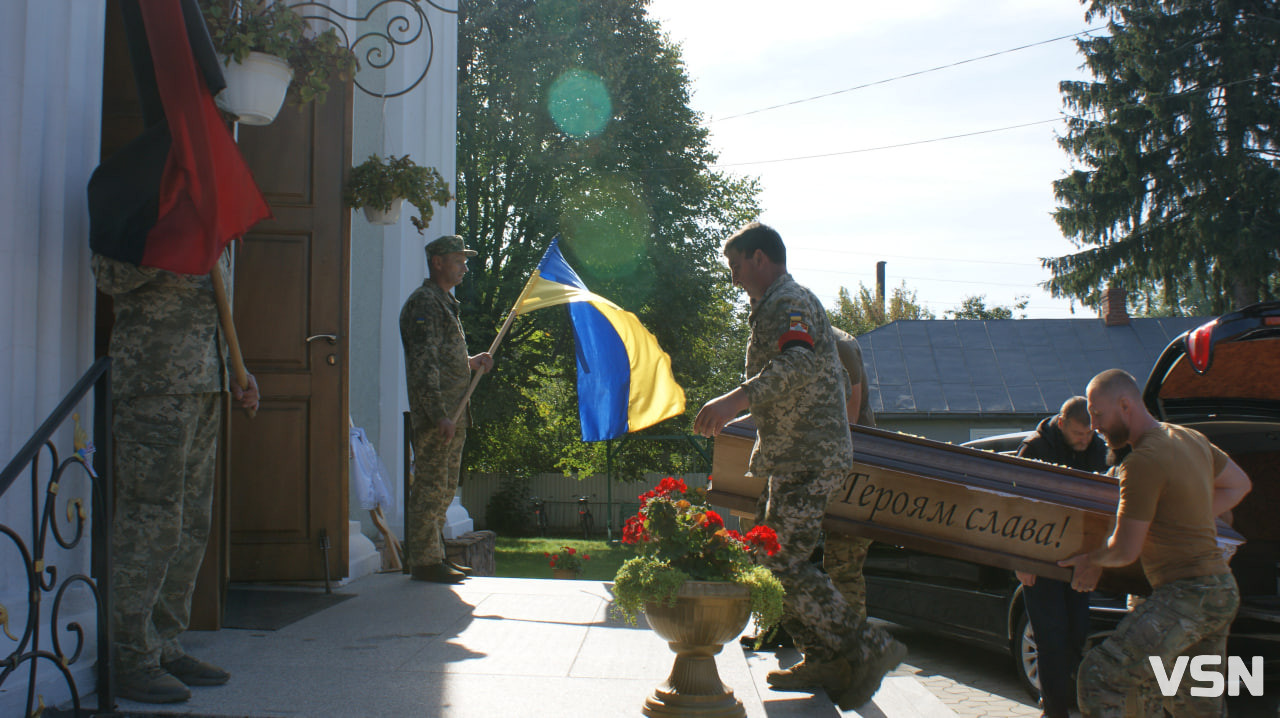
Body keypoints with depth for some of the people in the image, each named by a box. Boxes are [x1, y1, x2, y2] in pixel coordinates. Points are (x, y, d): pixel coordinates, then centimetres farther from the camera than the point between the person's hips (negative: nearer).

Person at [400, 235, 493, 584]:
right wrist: (440, 415, -24)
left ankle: (435, 556, 22)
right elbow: (424, 364, -19)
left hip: (452, 414, 10)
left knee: (444, 489, 14)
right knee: (431, 488, -6)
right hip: (435, 414, -10)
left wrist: (472, 363, 12)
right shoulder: (424, 303, -11)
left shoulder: (445, 303, 22)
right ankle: (425, 561, -1)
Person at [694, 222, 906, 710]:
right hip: (794, 458, 11)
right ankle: (822, 661, 16)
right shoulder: (774, 306, 22)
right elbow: (830, 376, 32)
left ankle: (870, 648, -8)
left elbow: (800, 362, -33)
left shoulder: (789, 302, -12)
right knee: (770, 555, 12)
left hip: (808, 459, -11)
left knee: (784, 563, -14)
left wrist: (738, 398, -45)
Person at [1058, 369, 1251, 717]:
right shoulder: (1191, 438, 11)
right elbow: (1239, 484, 29)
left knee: (1100, 676, -17)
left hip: (1185, 596, -10)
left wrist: (1092, 559, 5)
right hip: (1222, 592, 10)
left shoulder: (1143, 461, -17)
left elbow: (1125, 550, -15)